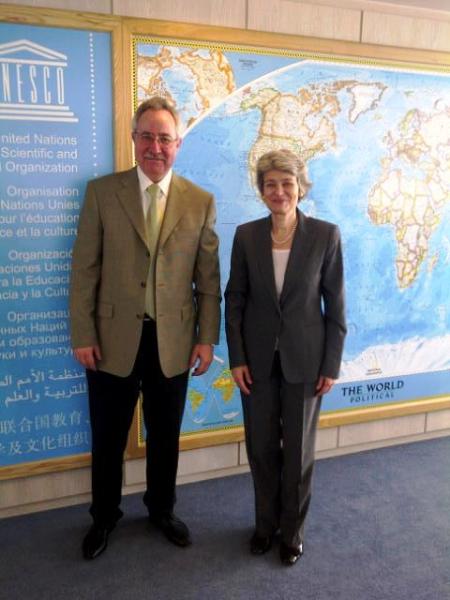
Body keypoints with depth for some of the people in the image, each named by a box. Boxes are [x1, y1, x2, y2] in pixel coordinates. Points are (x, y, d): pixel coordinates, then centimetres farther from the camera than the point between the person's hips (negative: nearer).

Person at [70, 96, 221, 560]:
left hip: (173, 341, 1)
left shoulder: (200, 201, 1)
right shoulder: (101, 192, -2)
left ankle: (161, 510, 41)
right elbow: (84, 269, -3)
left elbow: (208, 277, 2)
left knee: (165, 437, 17)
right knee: (108, 439, 15)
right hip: (113, 340, -1)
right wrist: (82, 336, -6)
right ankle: (104, 517, 38)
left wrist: (207, 338, 0)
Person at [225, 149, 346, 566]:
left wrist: (331, 364, -5)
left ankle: (292, 528, 33)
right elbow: (234, 299, 1)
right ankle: (265, 522, 35)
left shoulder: (325, 235, -7)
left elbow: (335, 304, -4)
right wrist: (236, 358, -4)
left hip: (304, 360, -1)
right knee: (261, 447, 13)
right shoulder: (246, 235, -3)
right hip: (258, 360, 2)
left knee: (298, 449, 11)